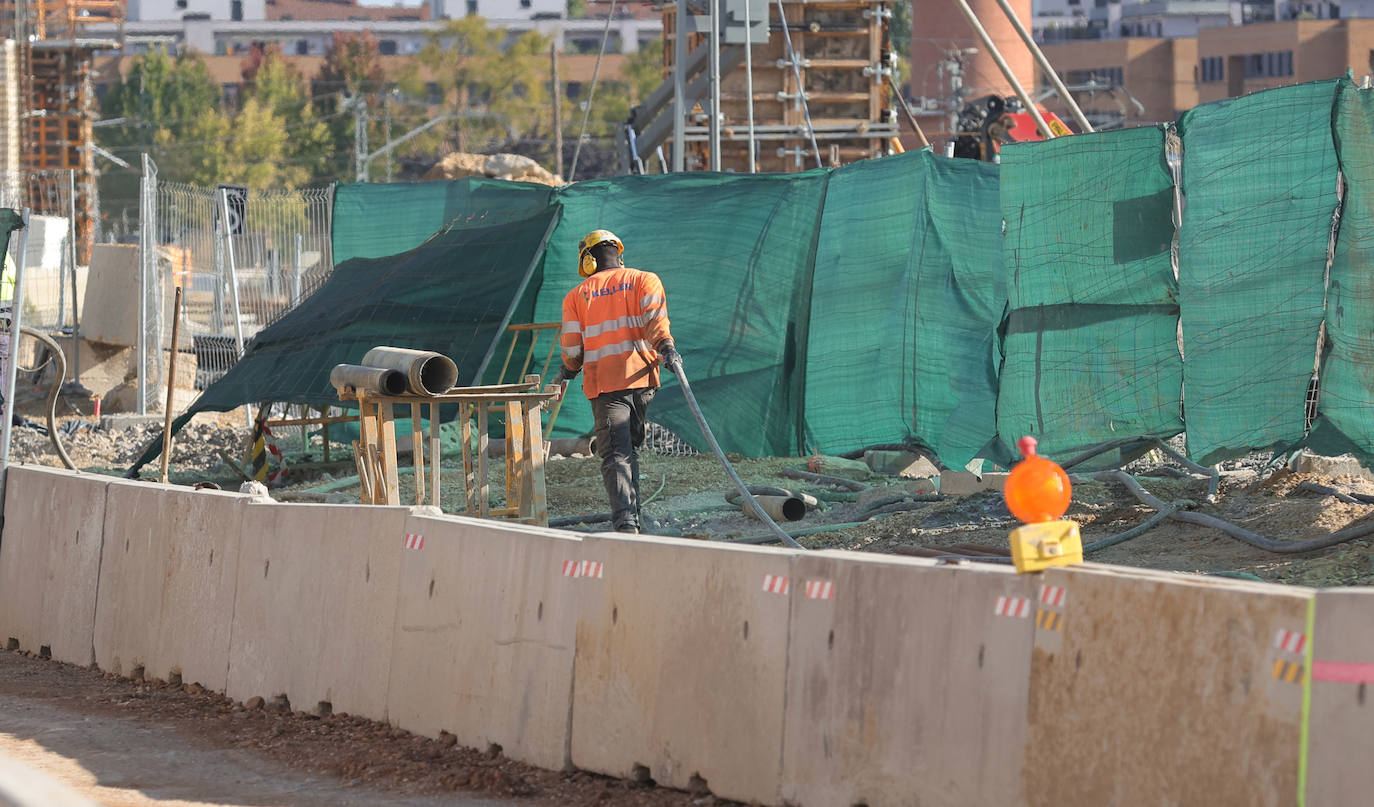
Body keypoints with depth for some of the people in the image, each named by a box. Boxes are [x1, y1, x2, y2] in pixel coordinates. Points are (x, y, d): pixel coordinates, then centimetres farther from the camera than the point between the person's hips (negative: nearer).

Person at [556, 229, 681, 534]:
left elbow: (572, 346, 7)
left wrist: (569, 370, 27)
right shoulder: (644, 280, 10)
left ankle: (625, 521, -25)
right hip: (640, 376, 2)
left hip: (603, 383, -2)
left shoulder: (577, 295, 10)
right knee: (630, 449, 19)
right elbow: (654, 317, -10)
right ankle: (632, 513, 24)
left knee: (615, 454, -8)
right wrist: (665, 348, -22)